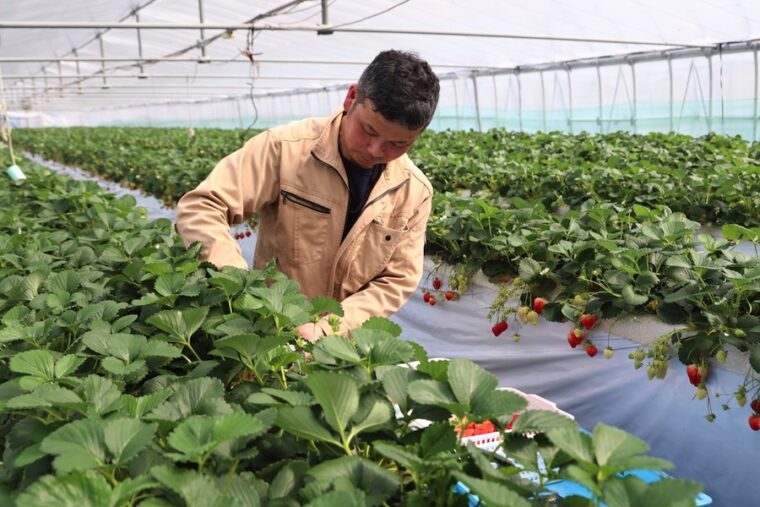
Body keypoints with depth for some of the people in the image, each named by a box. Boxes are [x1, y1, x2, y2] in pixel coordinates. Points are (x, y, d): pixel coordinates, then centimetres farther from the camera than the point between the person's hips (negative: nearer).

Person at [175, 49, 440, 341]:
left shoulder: (415, 192, -5)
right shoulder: (285, 149, -14)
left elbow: (396, 281, -3)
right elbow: (199, 209, -13)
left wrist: (326, 329, -17)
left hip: (348, 345, 3)